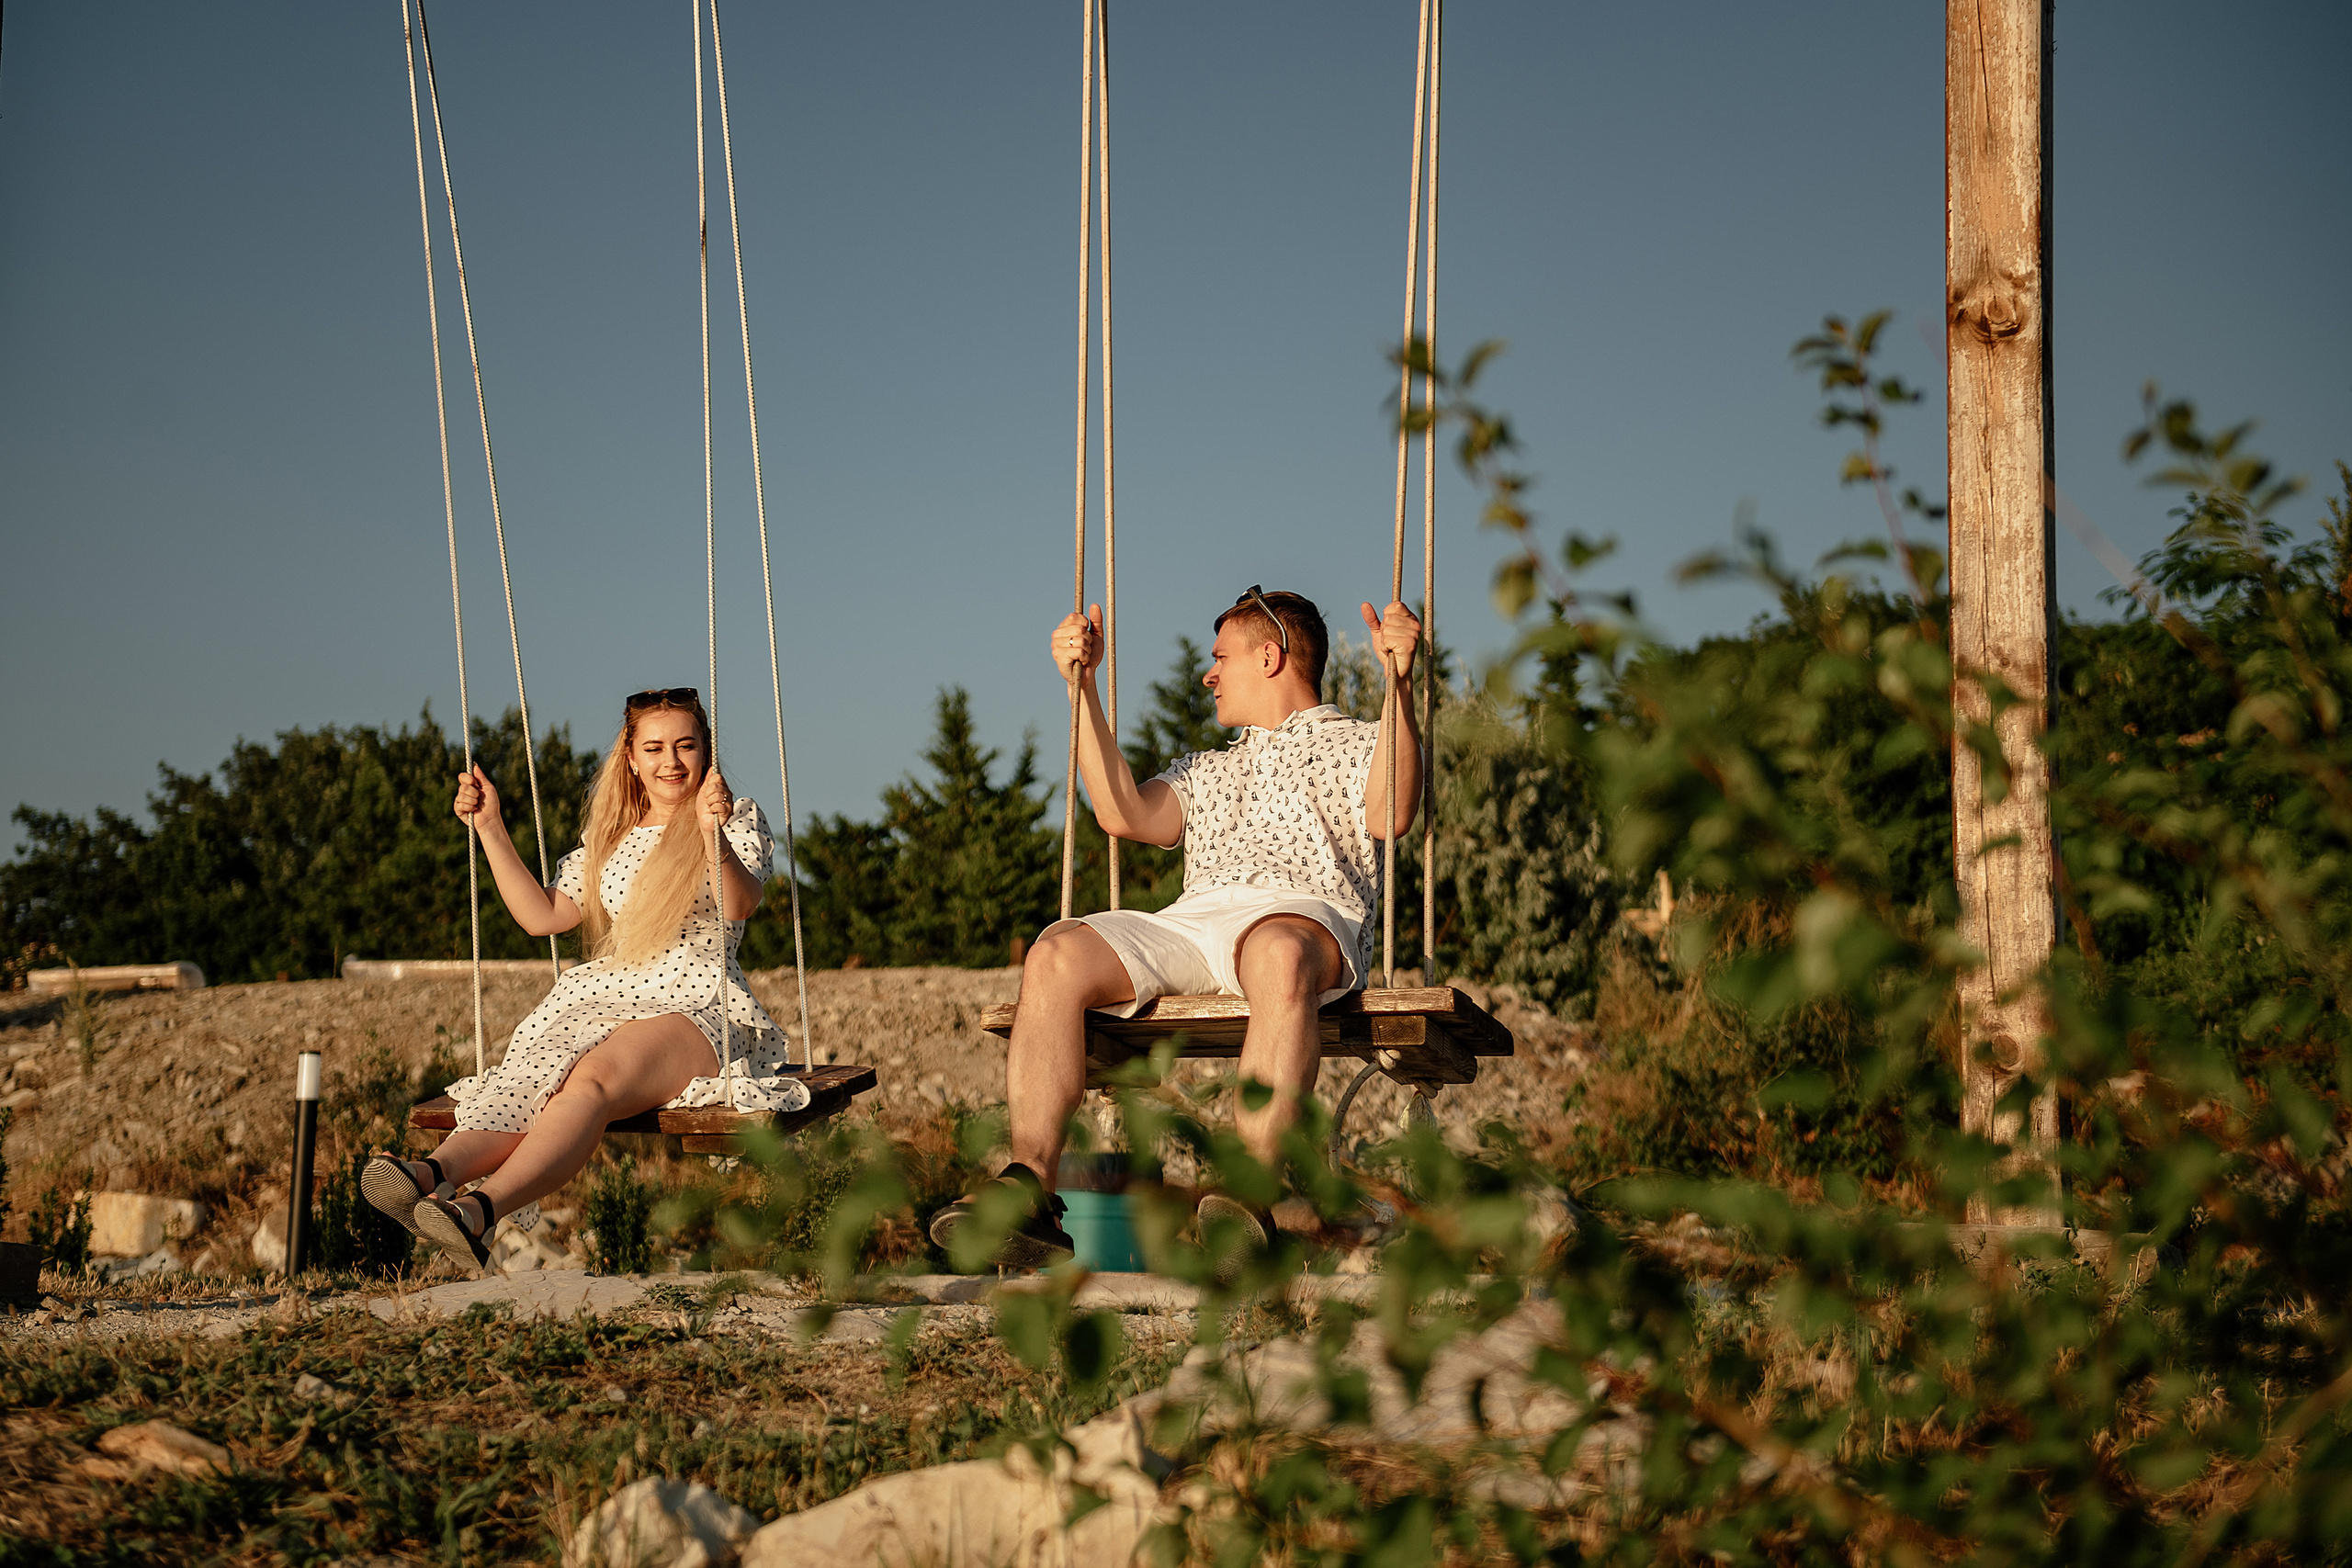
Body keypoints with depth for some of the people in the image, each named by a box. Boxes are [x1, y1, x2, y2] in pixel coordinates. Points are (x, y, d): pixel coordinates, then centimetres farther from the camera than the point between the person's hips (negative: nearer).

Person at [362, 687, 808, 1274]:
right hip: (604, 1001, 5)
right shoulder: (611, 838, 24)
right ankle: (433, 1174, -58)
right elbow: (543, 916, 19)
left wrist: (713, 835, -31)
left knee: (594, 1078, -36)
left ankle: (482, 1209, -59)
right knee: (531, 1081, -30)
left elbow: (741, 905, -12)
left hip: (697, 1009, -5)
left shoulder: (740, 819, 8)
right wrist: (490, 828, 14)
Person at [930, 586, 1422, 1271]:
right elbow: (1127, 815, 21)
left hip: (1302, 913, -5)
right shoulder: (1208, 769, 40)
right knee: (1057, 954, -24)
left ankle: (1252, 1200, -50)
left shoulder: (1352, 744, 23)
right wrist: (1083, 687, 23)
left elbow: (1390, 816, -1)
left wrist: (1399, 682, -10)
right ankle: (1030, 1194, -34)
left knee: (1279, 955, -43)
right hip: (1188, 923, 5)